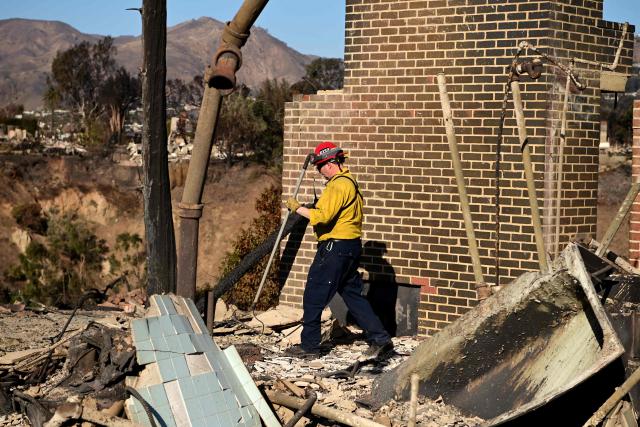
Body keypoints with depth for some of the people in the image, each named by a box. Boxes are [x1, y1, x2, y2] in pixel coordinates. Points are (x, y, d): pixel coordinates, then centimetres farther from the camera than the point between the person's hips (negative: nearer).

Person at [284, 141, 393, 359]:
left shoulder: (338, 185, -17)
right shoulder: (350, 182, 17)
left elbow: (323, 217, -24)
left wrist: (298, 208, -15)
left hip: (335, 248, -10)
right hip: (352, 246, 10)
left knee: (314, 296, -1)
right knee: (353, 295, 14)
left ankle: (309, 345, 6)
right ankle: (380, 339, 12)